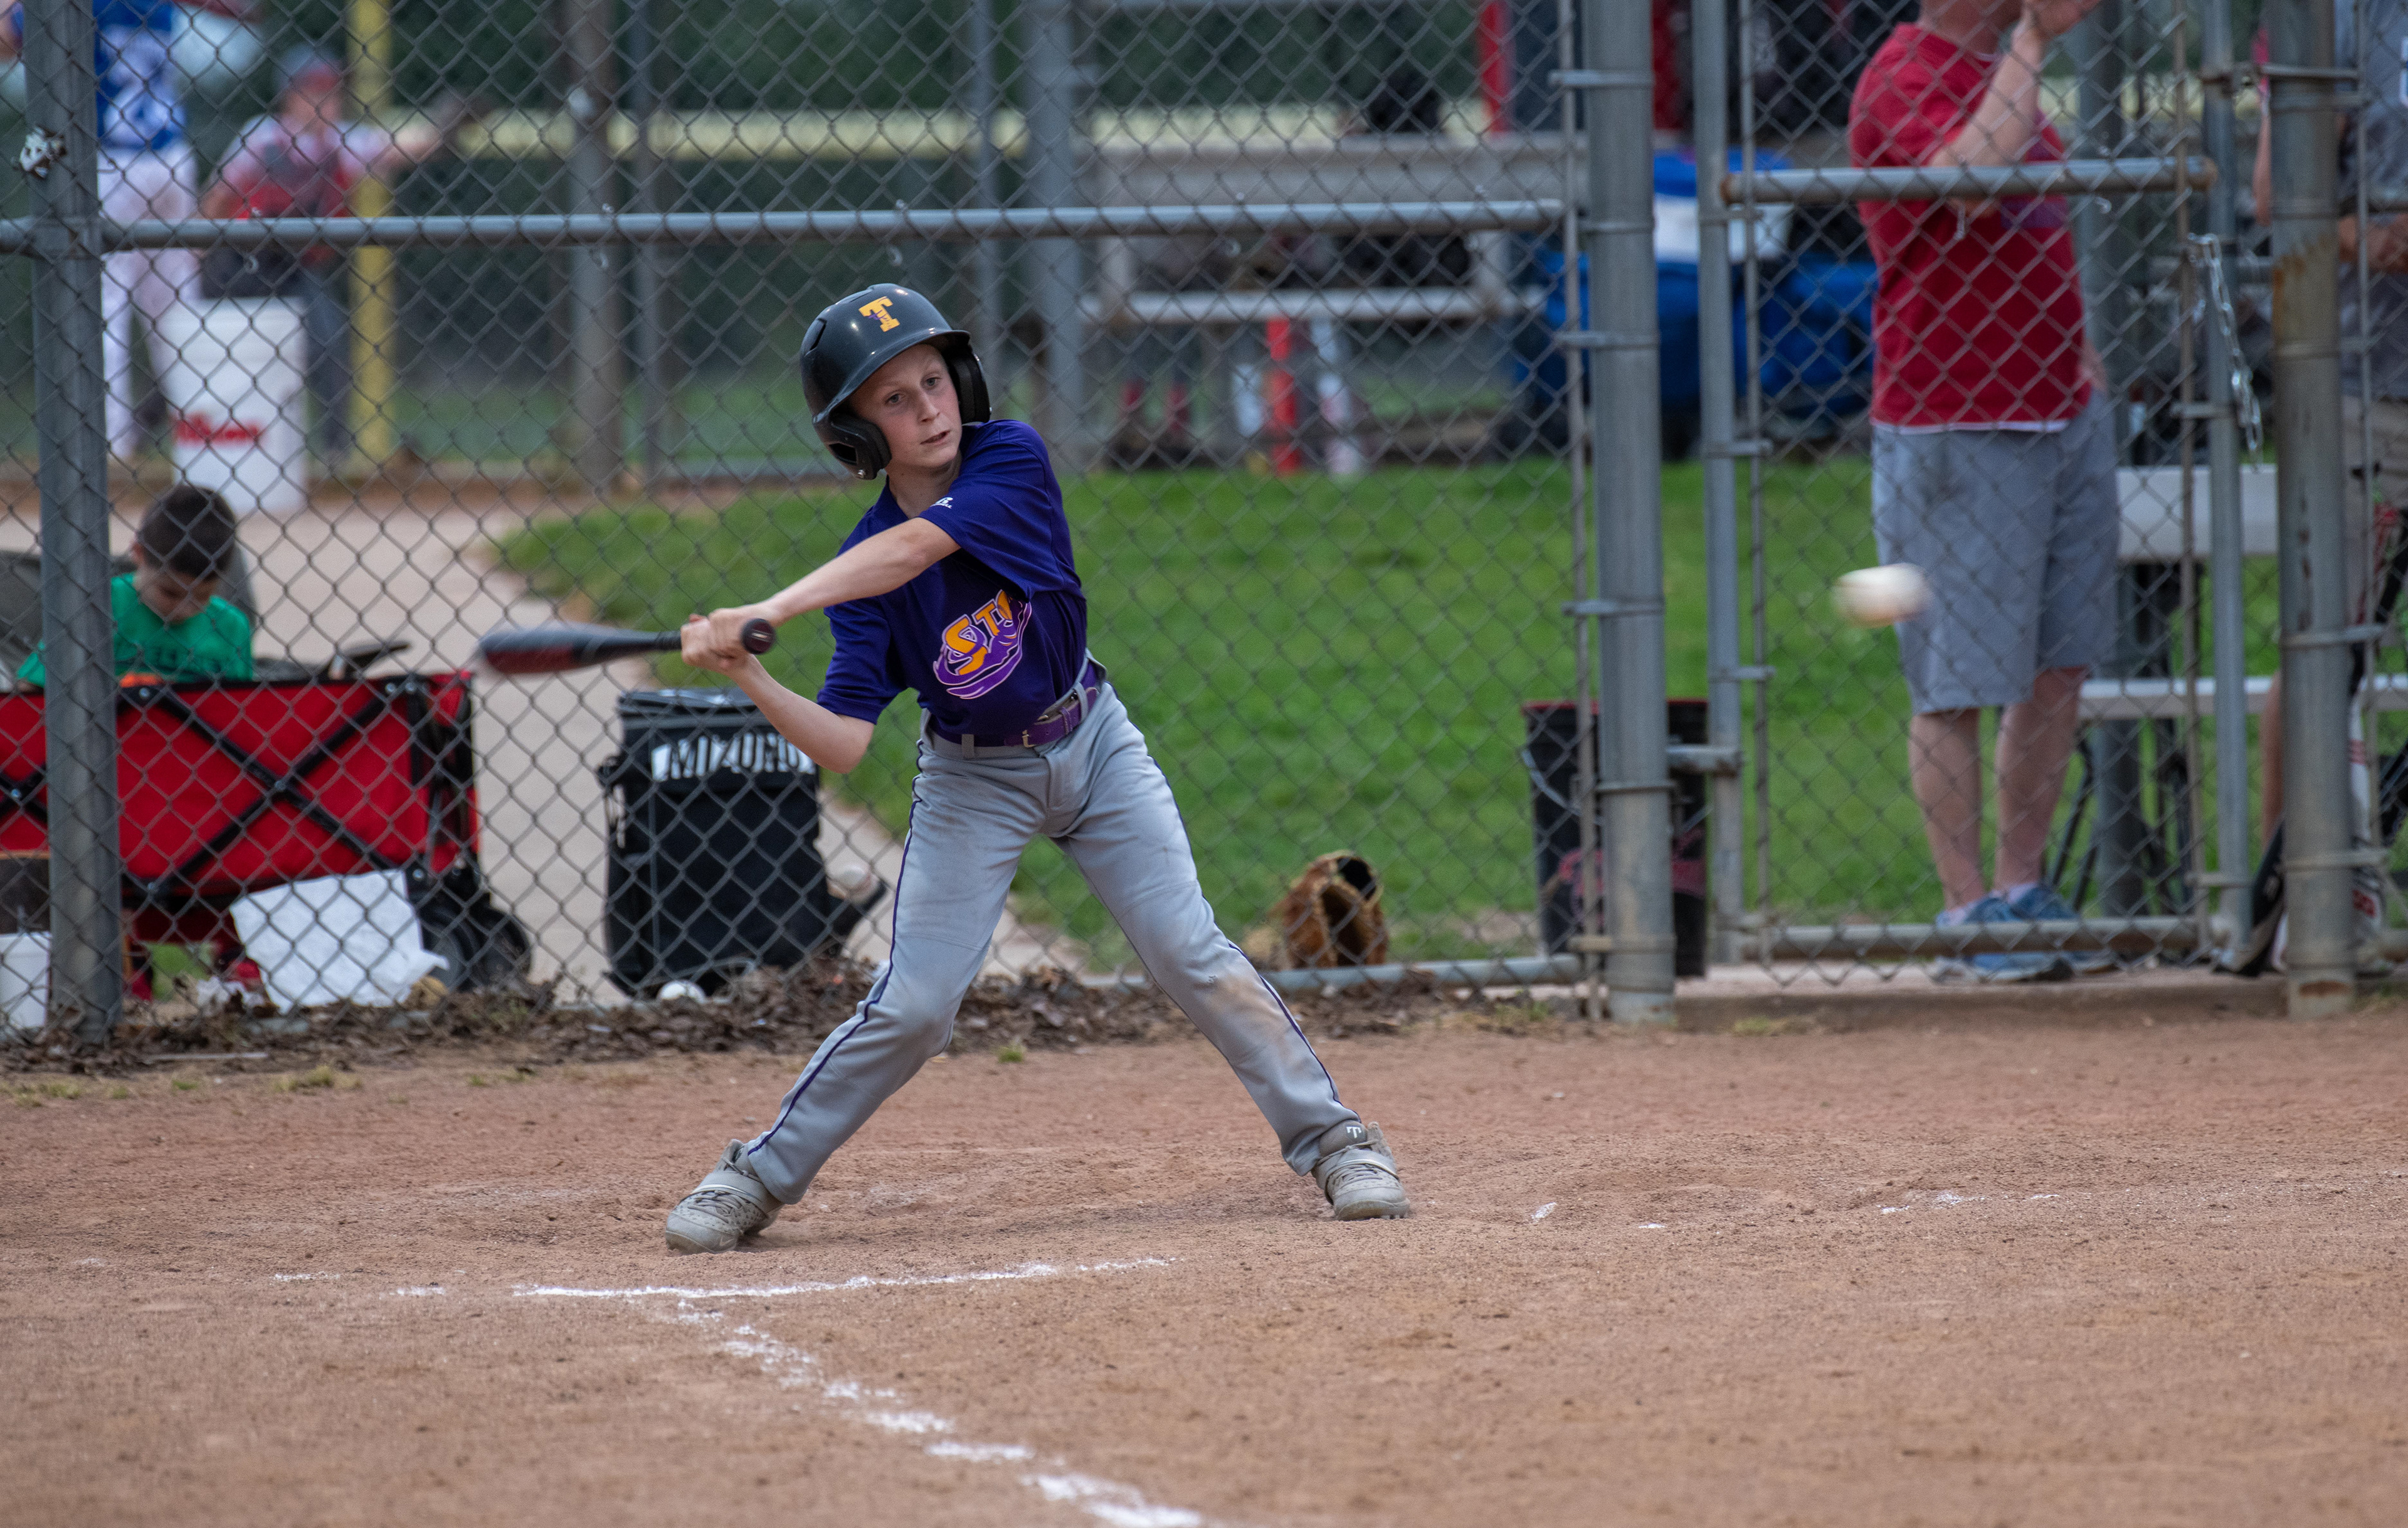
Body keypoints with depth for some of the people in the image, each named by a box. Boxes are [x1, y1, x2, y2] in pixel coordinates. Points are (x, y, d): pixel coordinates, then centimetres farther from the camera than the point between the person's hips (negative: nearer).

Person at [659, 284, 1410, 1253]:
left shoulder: (1012, 460, -20)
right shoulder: (860, 573, -15)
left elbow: (913, 548, -36)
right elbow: (845, 746, -20)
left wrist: (770, 613, -44)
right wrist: (750, 680, -36)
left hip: (1092, 745, 0)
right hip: (973, 781, 0)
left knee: (1190, 954, -6)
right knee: (913, 1005, -6)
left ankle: (1331, 1137, 5)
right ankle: (759, 1178, 7)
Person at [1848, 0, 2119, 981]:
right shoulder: (1904, 81, -13)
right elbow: (1974, 182, -33)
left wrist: (2075, 349, 16)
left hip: (2060, 411, 9)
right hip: (1952, 431, -9)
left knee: (2060, 664, 10)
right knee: (1960, 682, -3)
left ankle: (2022, 893, 19)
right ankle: (1968, 916, 2)